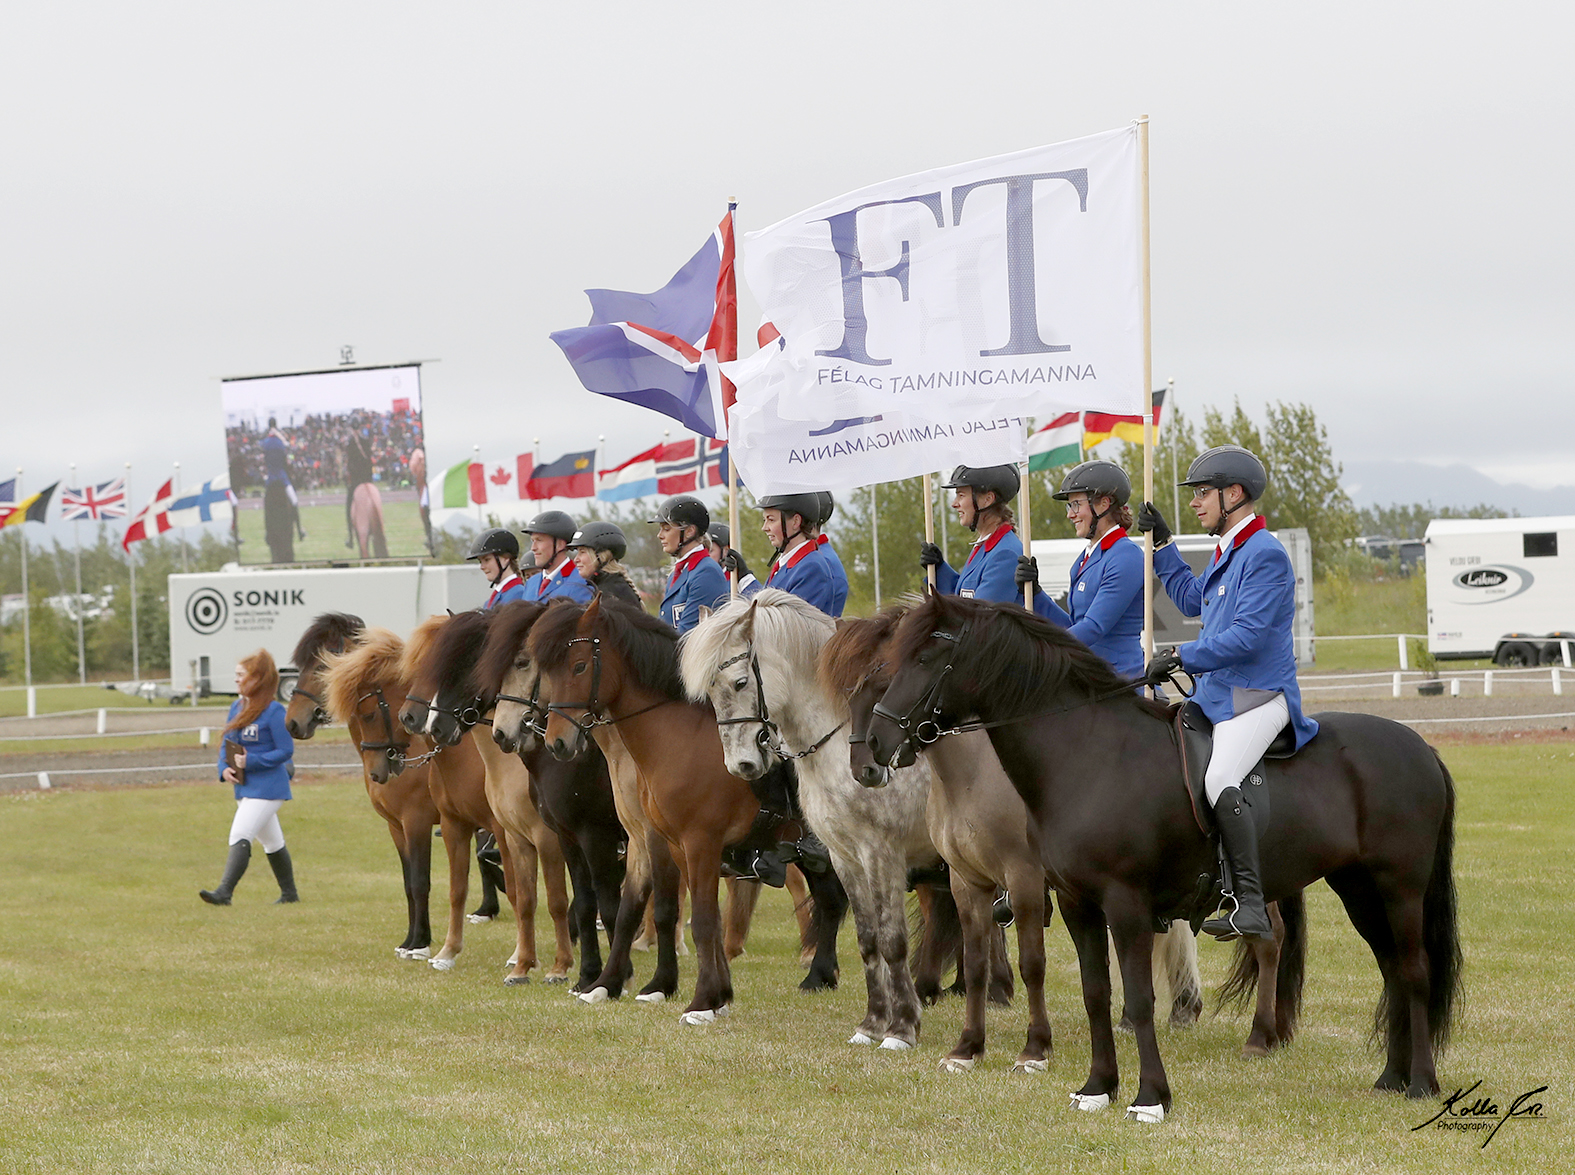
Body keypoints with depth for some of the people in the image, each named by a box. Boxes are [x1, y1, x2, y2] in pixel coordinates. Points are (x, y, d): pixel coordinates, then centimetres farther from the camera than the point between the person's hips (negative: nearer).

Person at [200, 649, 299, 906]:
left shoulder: (273, 711, -15)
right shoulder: (238, 708, 9)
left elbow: (286, 751, -16)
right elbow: (226, 744, 11)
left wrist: (251, 762, -23)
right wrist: (224, 768, -9)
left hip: (267, 787, -9)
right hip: (244, 786, 9)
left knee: (240, 835, -19)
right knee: (271, 841, 19)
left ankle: (224, 892, -24)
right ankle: (289, 893, 32)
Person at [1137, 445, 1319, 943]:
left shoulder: (1265, 555, -13)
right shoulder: (1227, 552, 19)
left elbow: (1247, 635, -22)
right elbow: (1193, 599, 37)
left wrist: (1183, 656, -18)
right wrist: (1162, 545, 30)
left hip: (1256, 697, -11)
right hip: (1214, 694, 11)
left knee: (1220, 782, -31)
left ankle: (1249, 902, -36)